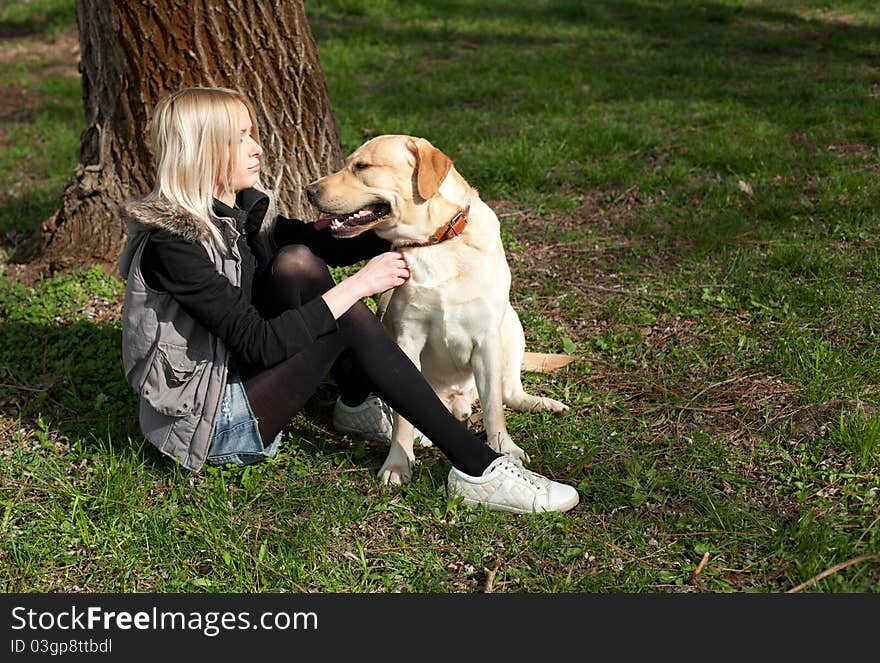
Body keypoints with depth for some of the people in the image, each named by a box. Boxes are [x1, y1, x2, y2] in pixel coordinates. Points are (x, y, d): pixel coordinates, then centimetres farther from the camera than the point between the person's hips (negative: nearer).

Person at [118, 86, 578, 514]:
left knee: (298, 262, -11)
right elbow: (258, 344, -28)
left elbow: (332, 248, 12)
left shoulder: (245, 208, 2)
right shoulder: (172, 243, -23)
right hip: (208, 426, -8)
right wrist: (356, 286, -25)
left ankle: (357, 404, 0)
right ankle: (478, 471, -21)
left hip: (238, 377, 8)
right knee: (348, 318, -21)